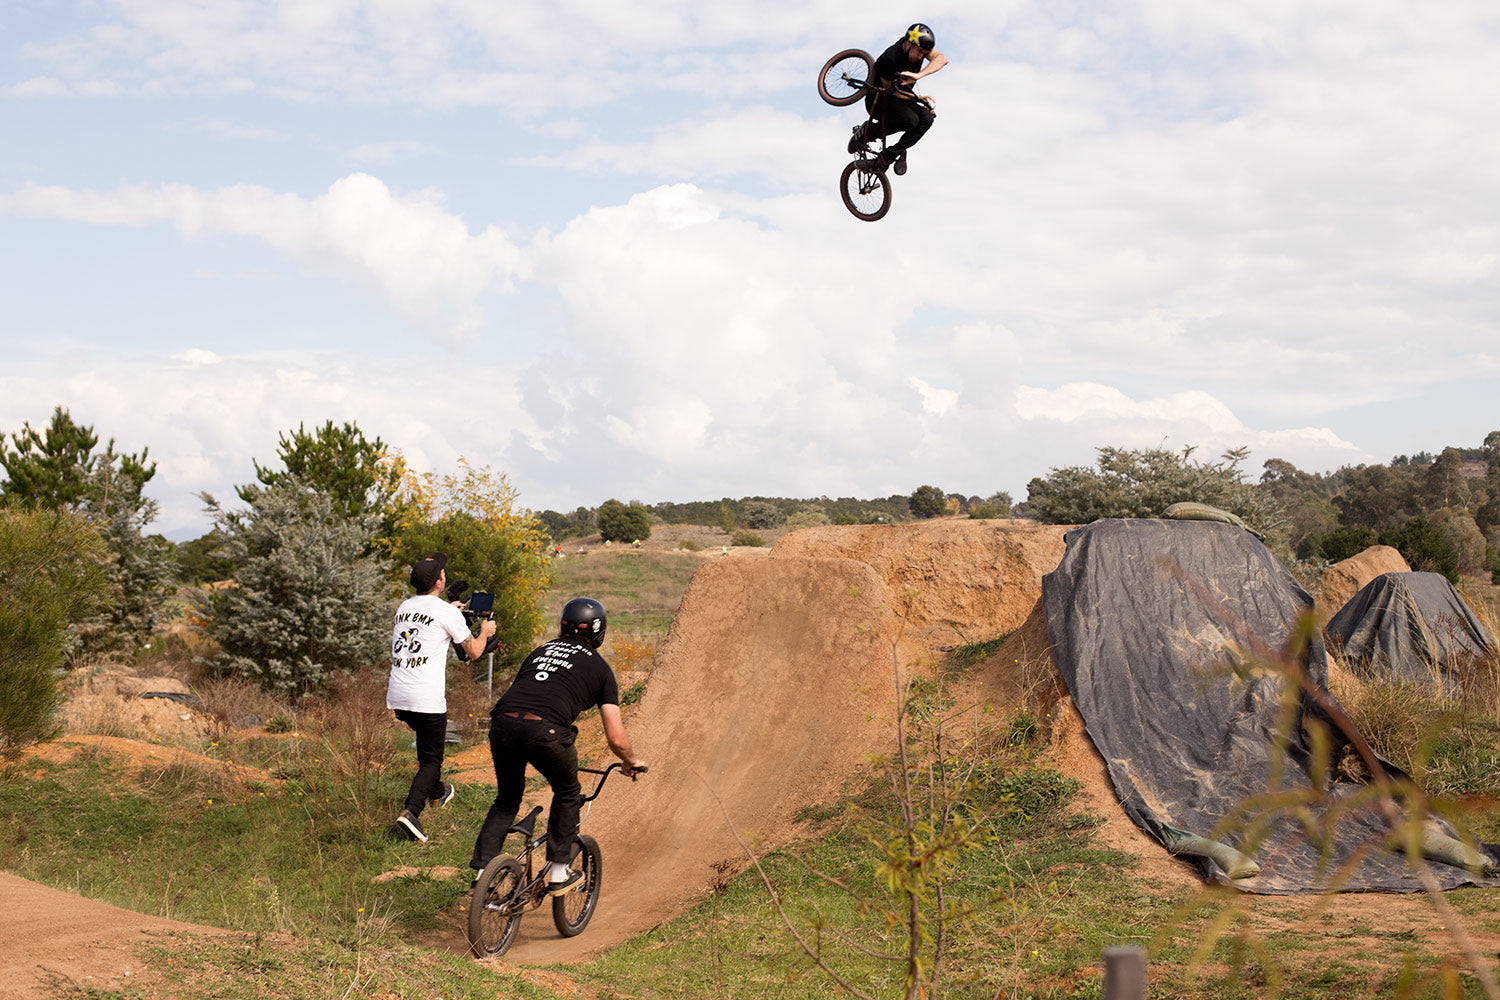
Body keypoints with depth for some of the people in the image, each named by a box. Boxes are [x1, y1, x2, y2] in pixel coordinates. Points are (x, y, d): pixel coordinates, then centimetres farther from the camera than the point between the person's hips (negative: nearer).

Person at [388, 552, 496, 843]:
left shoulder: (404, 607, 12)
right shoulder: (446, 612, -8)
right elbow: (473, 650, 2)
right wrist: (485, 632, 22)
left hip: (397, 697, 7)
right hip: (427, 699, -7)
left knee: (426, 742, 31)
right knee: (431, 759, -1)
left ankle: (436, 791, 47)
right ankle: (411, 811, -19)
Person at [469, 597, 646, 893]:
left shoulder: (540, 651, 31)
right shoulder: (600, 668, 19)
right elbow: (616, 738, 16)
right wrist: (632, 762, 36)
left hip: (502, 724, 4)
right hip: (544, 730, -4)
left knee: (506, 800, 26)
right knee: (568, 793, 24)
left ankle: (483, 871, 16)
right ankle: (558, 873, 23)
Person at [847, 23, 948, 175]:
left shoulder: (920, 46, -10)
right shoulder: (890, 59, -30)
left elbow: (942, 59, -24)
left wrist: (918, 75, -40)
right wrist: (920, 99, -22)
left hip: (899, 98, 7)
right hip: (878, 100, -7)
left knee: (927, 117, -21)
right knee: (911, 120, -32)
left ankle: (889, 156, -12)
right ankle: (868, 131, -9)